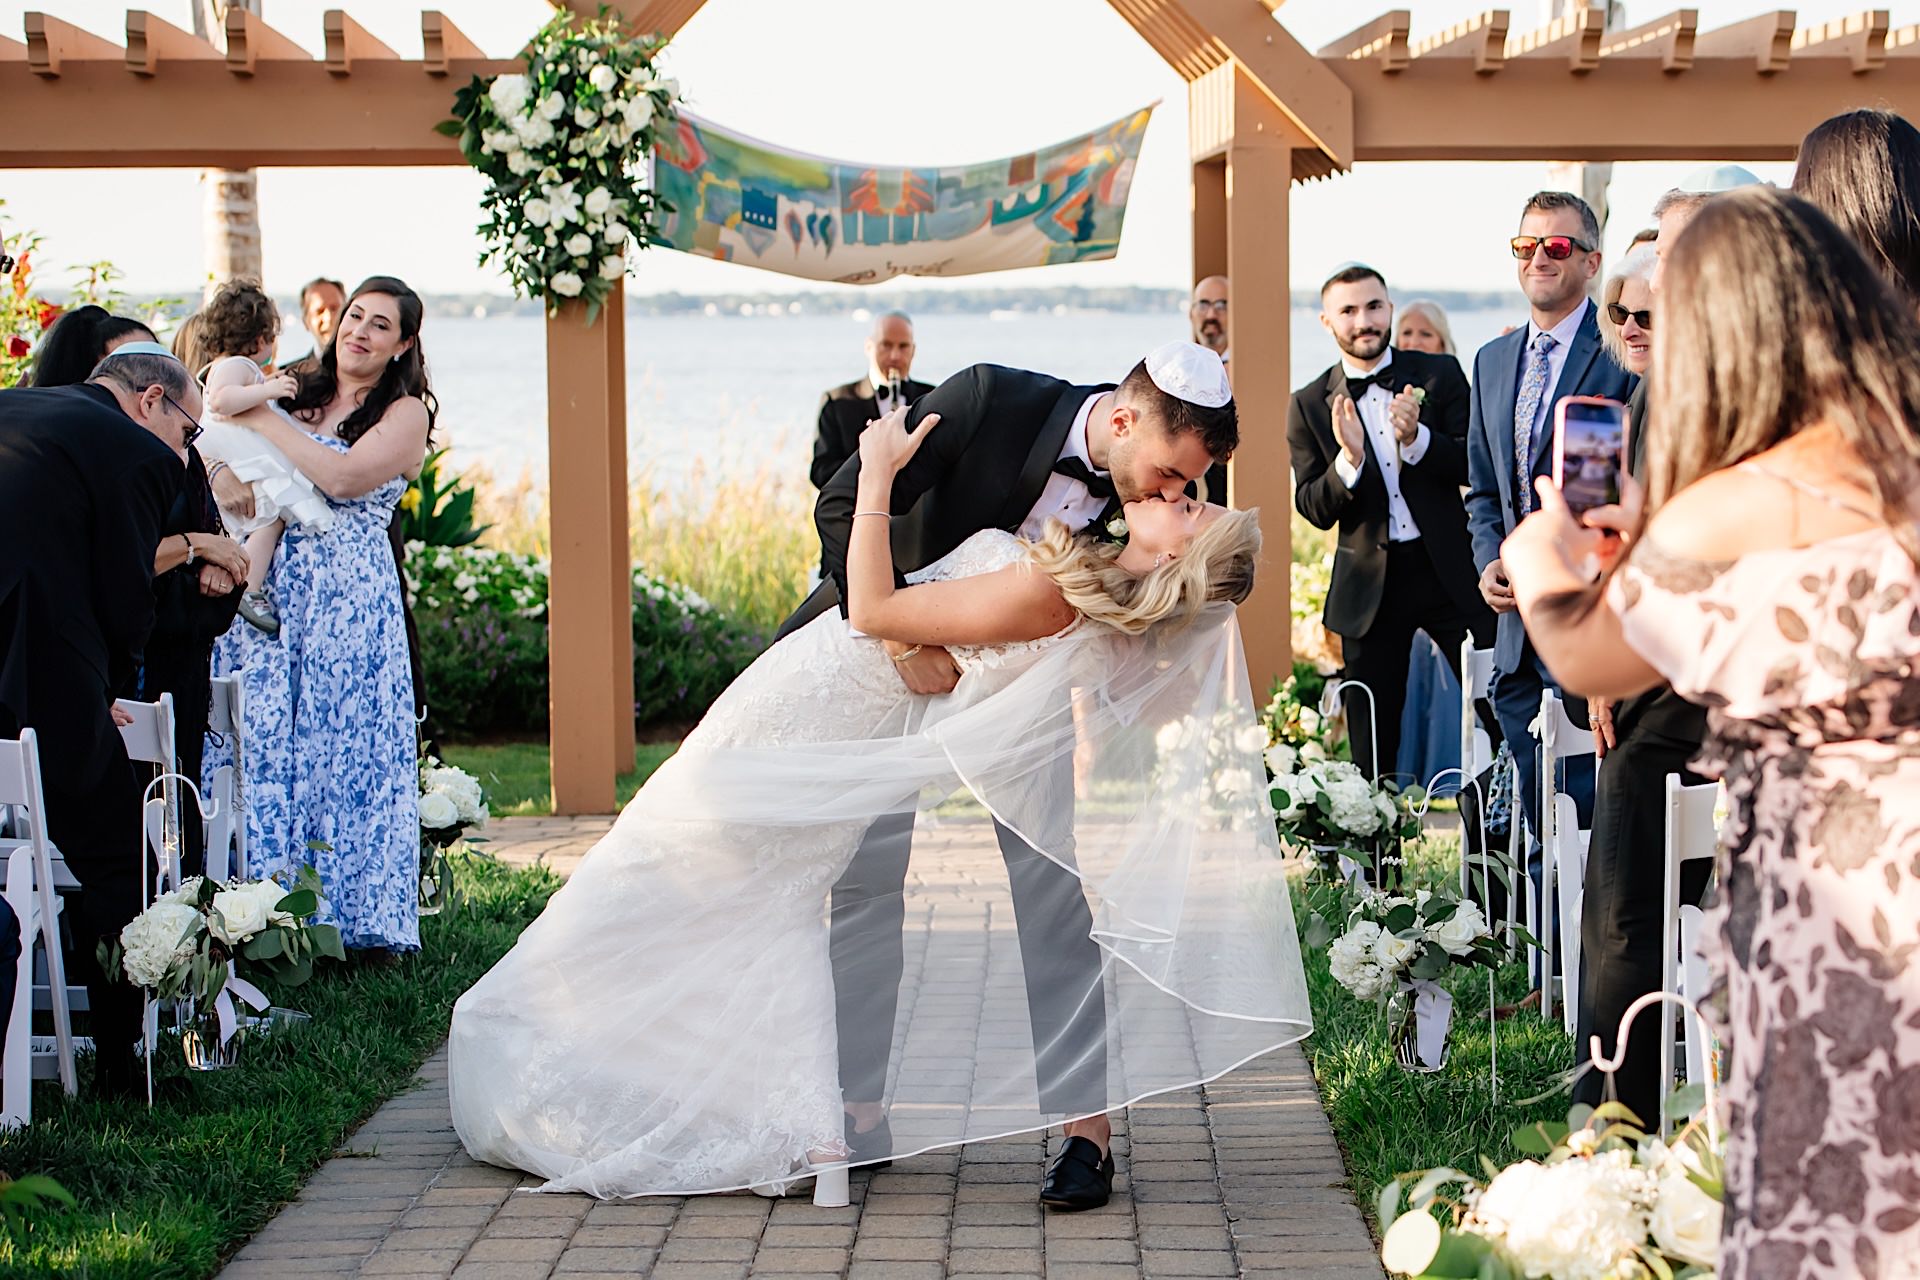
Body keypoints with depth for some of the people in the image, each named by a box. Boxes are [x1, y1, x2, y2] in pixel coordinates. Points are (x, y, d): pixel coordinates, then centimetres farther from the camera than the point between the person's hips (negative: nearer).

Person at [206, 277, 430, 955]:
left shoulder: (405, 414, 1)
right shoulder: (297, 393, 15)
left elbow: (344, 478, -16)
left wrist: (261, 418, -11)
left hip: (349, 602, -4)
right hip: (273, 592, 4)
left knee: (342, 746, -3)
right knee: (264, 743, 1)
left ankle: (352, 918, 5)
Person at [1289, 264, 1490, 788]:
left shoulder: (1440, 375, 3)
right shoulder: (1309, 405, 4)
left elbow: (1476, 465, -4)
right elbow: (1314, 509, -1)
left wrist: (1417, 439, -22)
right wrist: (1348, 457, -20)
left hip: (1448, 569, -1)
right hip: (1370, 583, 1)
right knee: (1372, 750, 5)